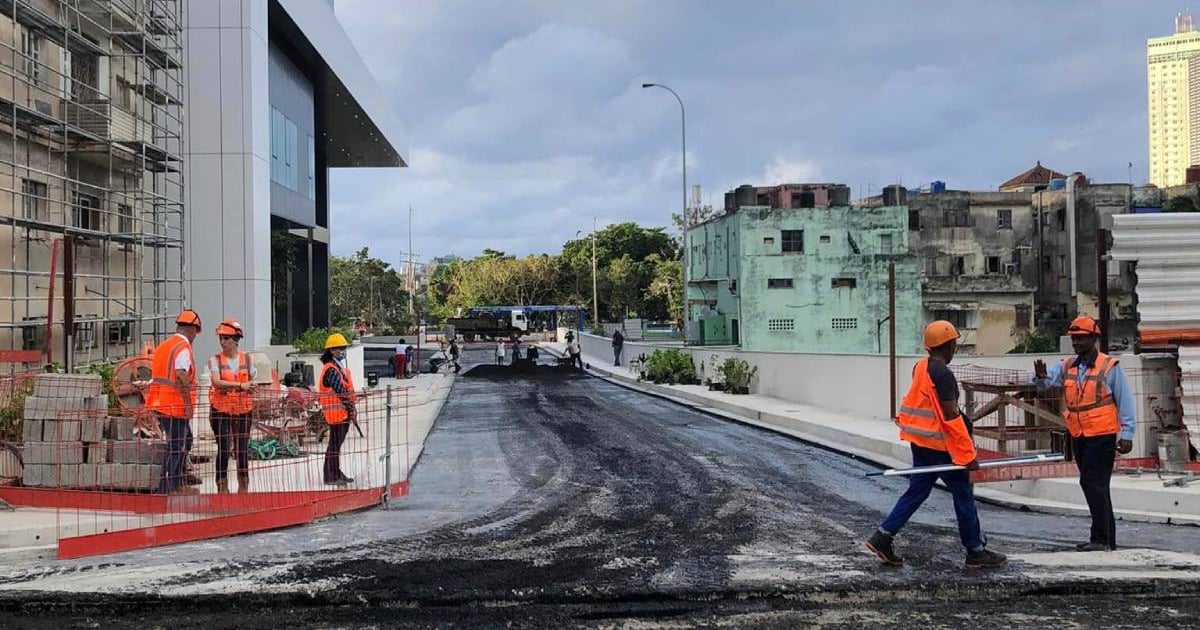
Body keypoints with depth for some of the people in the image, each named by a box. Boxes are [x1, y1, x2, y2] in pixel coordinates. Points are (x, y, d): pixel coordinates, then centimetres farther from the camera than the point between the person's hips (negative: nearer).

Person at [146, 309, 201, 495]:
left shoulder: (163, 345, 16)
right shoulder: (183, 346, -12)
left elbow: (157, 375, 18)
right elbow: (181, 375, -24)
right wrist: (188, 403, -20)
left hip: (159, 402, 9)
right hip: (175, 405, -9)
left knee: (184, 438, 20)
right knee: (176, 446, -2)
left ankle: (180, 484, 24)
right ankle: (166, 488, 0)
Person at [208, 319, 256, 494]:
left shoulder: (246, 358, 6)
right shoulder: (215, 359, -2)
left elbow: (252, 382, 7)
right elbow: (216, 382, -17)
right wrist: (240, 385, -26)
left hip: (243, 409, 2)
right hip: (221, 409, -2)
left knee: (243, 448, 7)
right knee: (223, 448, -4)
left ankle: (244, 485, 18)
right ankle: (222, 485, 5)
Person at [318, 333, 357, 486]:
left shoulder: (342, 368, 17)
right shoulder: (331, 370, -15)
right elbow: (341, 392, -20)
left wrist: (352, 409, 8)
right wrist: (351, 410, -16)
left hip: (343, 412, 10)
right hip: (335, 412, -10)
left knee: (338, 444, 16)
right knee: (334, 444, -5)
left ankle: (337, 473, 24)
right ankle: (330, 477, 0)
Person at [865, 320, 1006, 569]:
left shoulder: (920, 367, 8)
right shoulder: (943, 374, -19)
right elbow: (951, 415, -21)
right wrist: (968, 454, -18)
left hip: (920, 442, 8)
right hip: (939, 445, -8)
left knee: (916, 491, 12)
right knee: (963, 496, 4)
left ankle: (882, 537, 7)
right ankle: (976, 552, 14)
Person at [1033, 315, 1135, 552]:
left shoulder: (1110, 367, -8)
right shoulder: (1067, 366, 8)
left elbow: (1126, 402, -6)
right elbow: (1045, 383, -3)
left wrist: (1127, 434, -10)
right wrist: (1041, 376, -27)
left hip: (1102, 437, -7)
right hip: (1078, 437, 7)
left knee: (1093, 484, -11)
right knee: (1096, 487, 13)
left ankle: (1101, 539, -5)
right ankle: (1107, 538, 23)